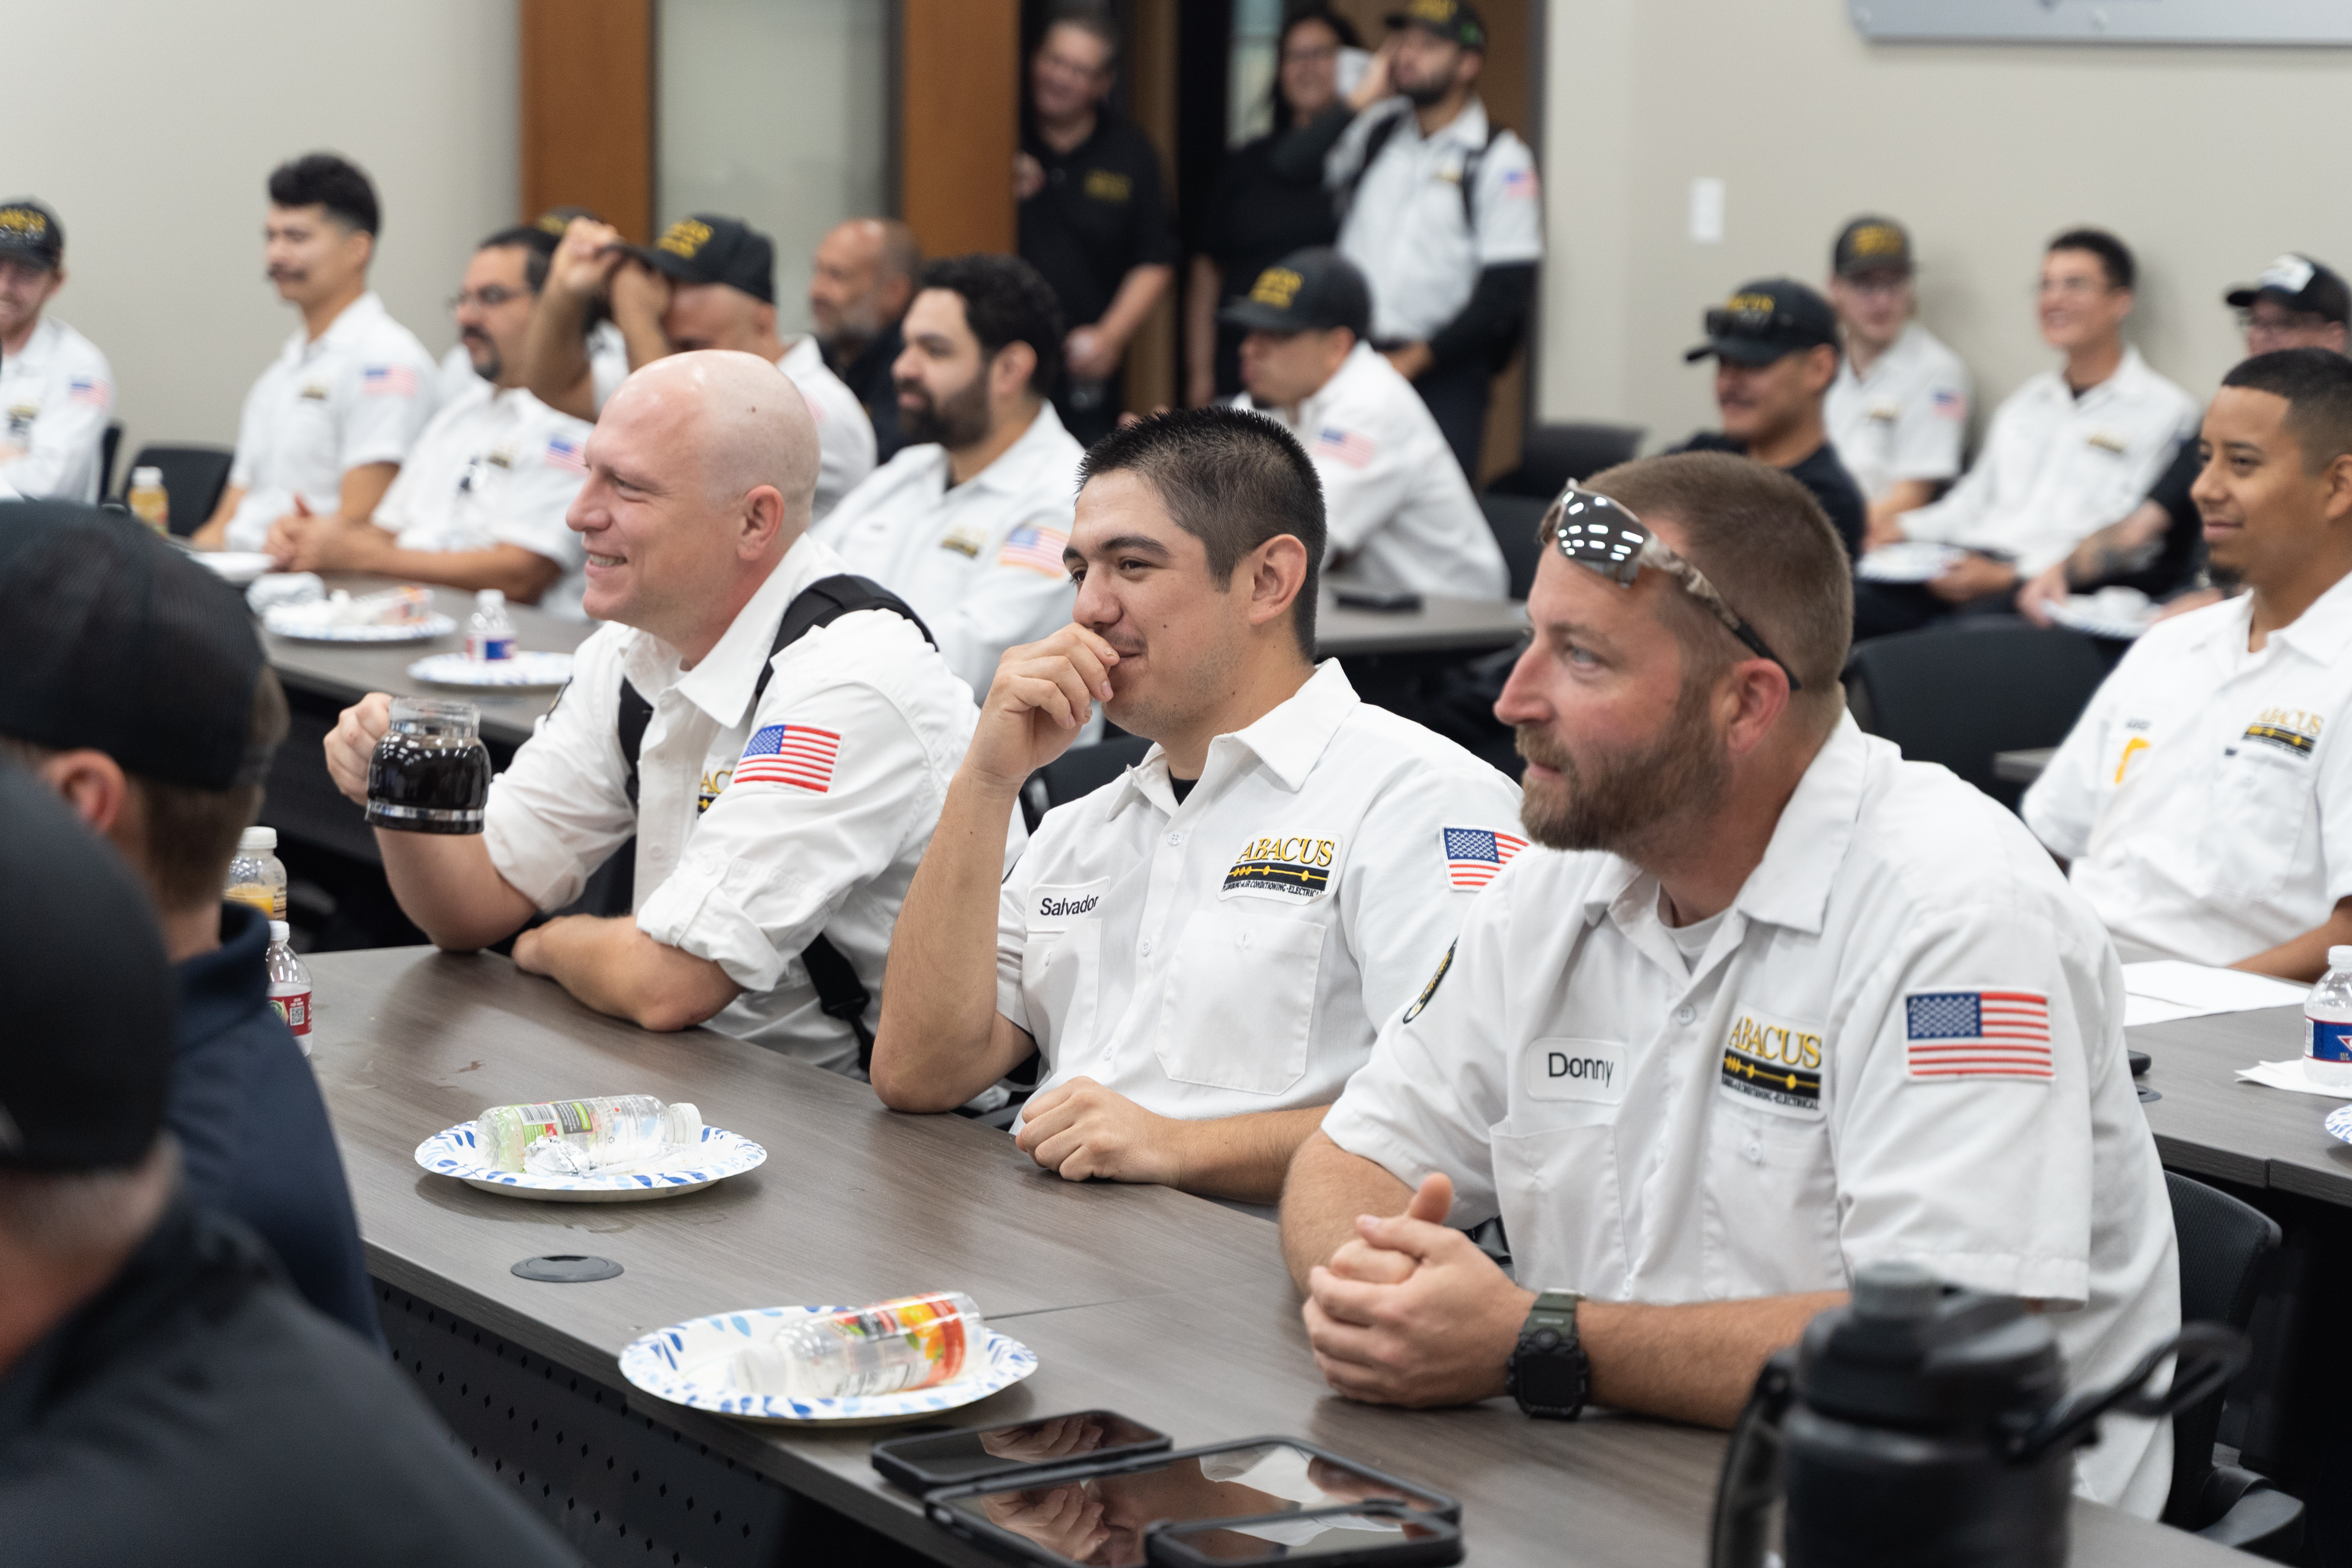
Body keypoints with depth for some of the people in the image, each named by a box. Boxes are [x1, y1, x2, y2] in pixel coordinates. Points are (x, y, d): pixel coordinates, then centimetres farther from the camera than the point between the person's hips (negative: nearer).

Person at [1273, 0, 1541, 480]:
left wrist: (1413, 360, -9)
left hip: (1441, 368, -4)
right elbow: (1289, 165, -2)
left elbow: (1507, 289, -7)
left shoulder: (1499, 160, -2)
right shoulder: (1376, 130, 11)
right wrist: (1363, 97, -3)